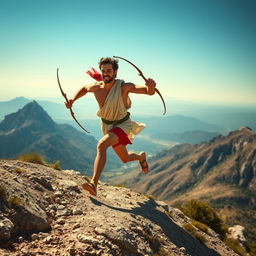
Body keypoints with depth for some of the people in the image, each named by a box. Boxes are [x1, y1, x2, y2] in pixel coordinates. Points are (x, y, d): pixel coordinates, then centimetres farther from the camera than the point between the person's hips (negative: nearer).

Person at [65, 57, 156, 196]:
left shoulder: (123, 87, -24)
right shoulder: (96, 87, -10)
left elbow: (149, 92, -31)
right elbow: (84, 88, 14)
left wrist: (151, 86, -54)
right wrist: (73, 99, -1)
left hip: (123, 125, -6)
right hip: (107, 125, 6)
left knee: (101, 145, -32)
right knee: (125, 159, 20)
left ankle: (94, 184, -34)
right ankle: (141, 156, 54)